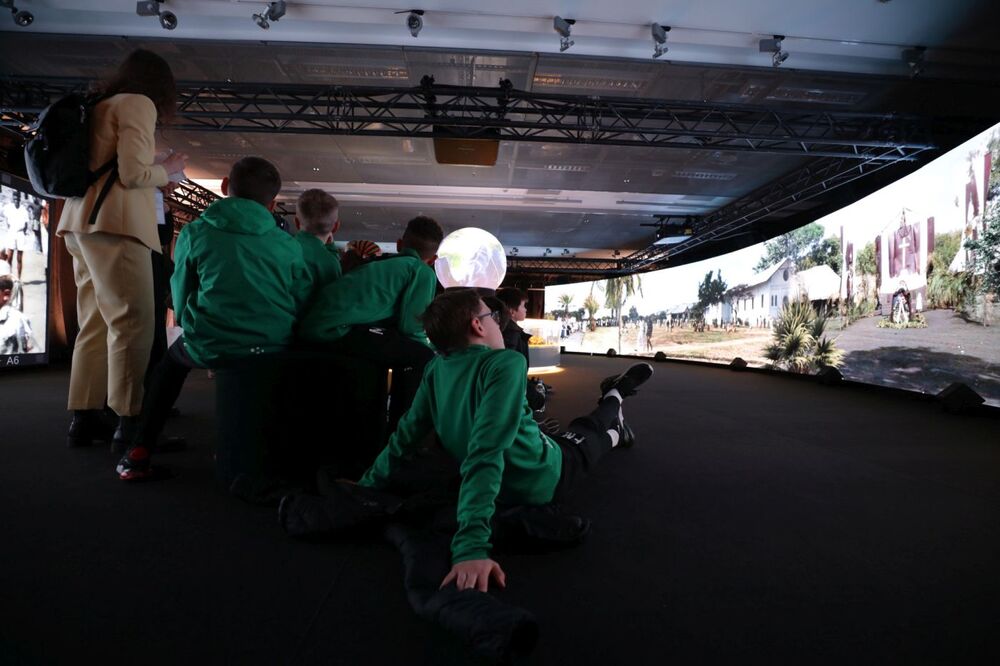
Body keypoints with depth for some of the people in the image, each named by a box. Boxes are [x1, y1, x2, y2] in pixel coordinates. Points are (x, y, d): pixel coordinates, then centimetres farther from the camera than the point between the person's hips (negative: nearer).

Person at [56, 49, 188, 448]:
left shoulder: (101, 105, 26)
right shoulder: (139, 103, -1)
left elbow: (108, 168, 23)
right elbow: (132, 173, -13)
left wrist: (157, 180, 25)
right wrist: (168, 169, 5)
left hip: (83, 222, 9)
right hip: (113, 223, -9)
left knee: (96, 324, 7)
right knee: (133, 322, -11)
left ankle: (84, 418, 8)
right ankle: (128, 423, -13)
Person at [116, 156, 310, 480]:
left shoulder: (195, 233, 3)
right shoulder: (288, 244, 4)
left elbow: (181, 300, 7)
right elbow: (303, 303, 2)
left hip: (210, 347, -1)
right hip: (274, 350, 1)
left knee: (172, 360, 34)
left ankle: (140, 449, 25)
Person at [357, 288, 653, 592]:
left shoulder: (435, 369, -11)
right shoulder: (505, 363, -31)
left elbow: (406, 434, -7)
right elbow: (486, 453, -41)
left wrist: (369, 483, 5)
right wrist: (471, 546, -45)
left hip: (504, 486, 6)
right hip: (543, 480, -6)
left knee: (573, 430, 31)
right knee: (588, 429, 24)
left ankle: (613, 434, 60)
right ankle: (615, 393, 55)